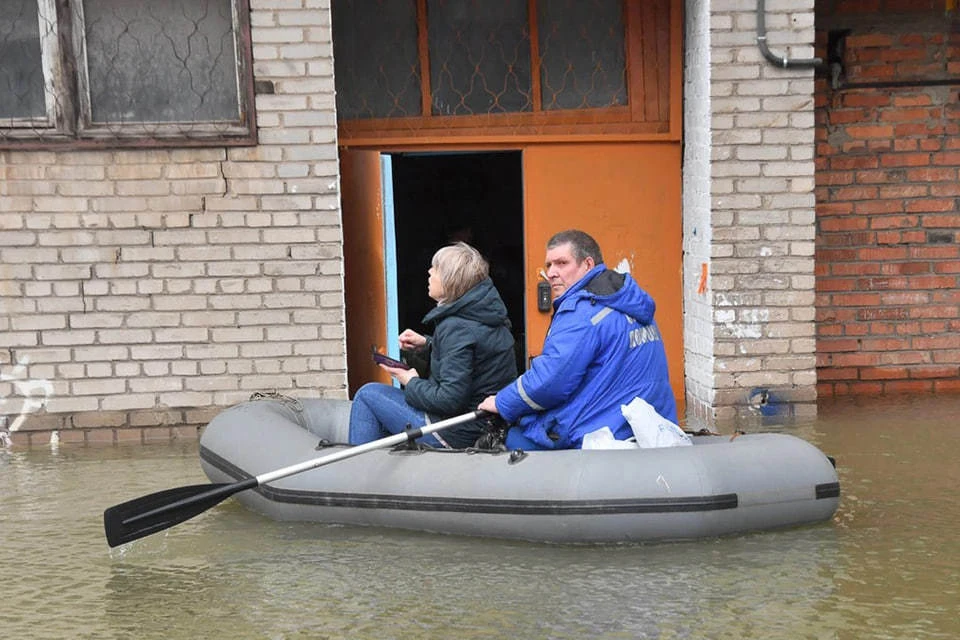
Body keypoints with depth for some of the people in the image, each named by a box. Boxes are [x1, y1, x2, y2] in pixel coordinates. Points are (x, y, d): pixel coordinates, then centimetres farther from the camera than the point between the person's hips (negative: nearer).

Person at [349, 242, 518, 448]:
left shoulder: (456, 327, -24)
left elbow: (450, 399, -26)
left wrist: (412, 383, -9)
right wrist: (427, 344, 9)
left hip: (457, 436, -10)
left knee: (368, 394, 2)